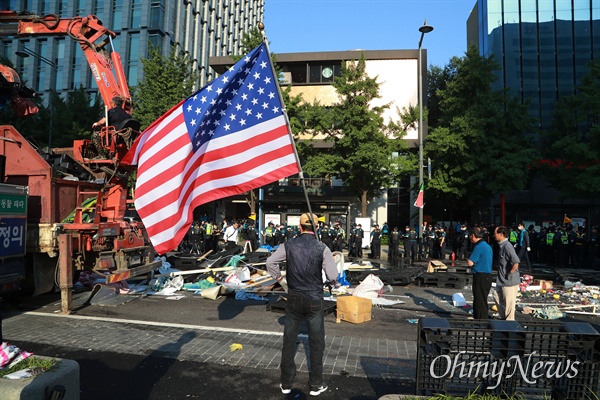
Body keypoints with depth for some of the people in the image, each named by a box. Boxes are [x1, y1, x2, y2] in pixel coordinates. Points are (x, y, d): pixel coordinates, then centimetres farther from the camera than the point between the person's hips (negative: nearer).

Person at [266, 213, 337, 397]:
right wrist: (331, 281, 7)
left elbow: (270, 262, 1)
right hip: (314, 300, -2)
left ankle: (286, 384, 26)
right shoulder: (322, 248, -13)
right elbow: (333, 277, -15)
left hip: (293, 299, 2)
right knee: (316, 343, 13)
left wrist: (278, 277, 15)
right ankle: (316, 385, 25)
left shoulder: (289, 245, -6)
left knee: (289, 340, 14)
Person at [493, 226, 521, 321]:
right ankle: (503, 317, 33)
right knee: (497, 296, 19)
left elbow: (516, 262, -30)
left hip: (510, 281, -10)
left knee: (509, 303, 4)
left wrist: (509, 274, -19)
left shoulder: (507, 246, -22)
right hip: (501, 280, 10)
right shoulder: (501, 246, 8)